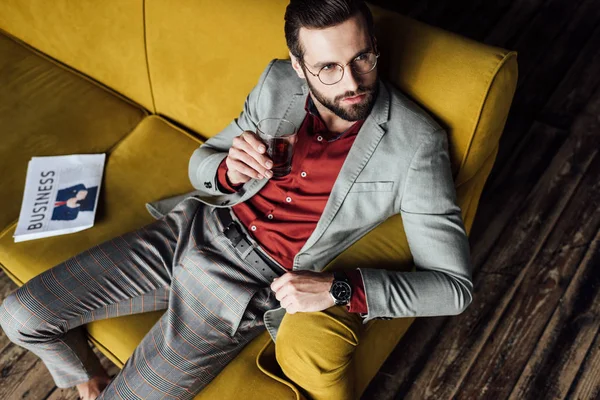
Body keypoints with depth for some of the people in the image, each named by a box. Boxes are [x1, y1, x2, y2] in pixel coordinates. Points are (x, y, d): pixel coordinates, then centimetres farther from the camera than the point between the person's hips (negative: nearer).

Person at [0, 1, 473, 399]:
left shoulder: (415, 142, -15)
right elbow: (201, 162, 10)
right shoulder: (278, 82, -2)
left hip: (248, 286, -4)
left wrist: (341, 288, -25)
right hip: (191, 231, 5)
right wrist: (228, 171, -16)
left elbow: (454, 284, -13)